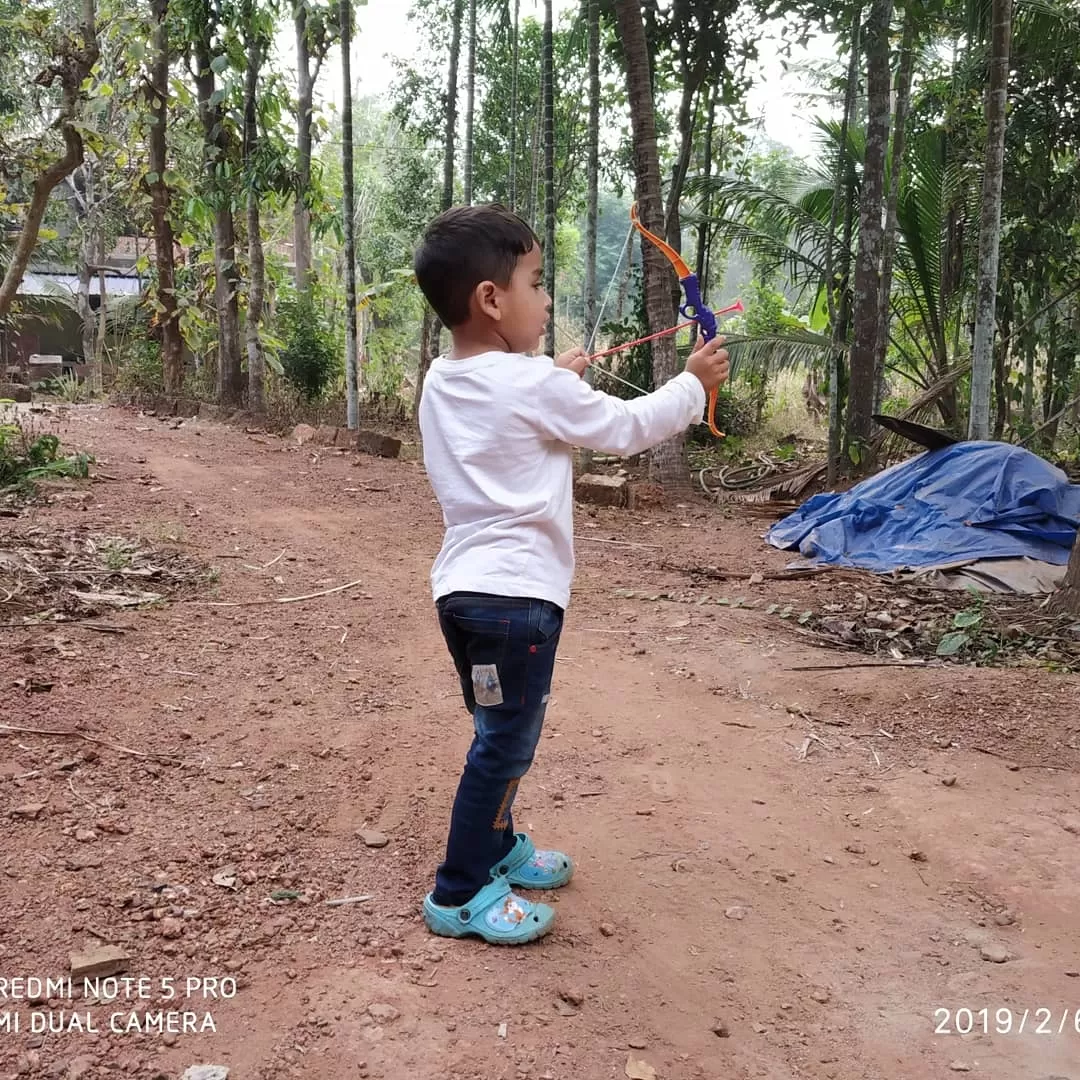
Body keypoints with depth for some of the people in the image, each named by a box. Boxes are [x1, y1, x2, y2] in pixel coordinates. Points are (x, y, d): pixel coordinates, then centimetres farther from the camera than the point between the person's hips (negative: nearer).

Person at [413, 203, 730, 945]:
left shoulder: (443, 383, 9)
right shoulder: (536, 387, -14)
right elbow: (627, 429, -3)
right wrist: (694, 385, 11)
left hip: (464, 585, 9)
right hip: (516, 592, -9)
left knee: (500, 734, 23)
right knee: (507, 742, 2)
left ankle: (499, 849, 38)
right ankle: (461, 895, 11)